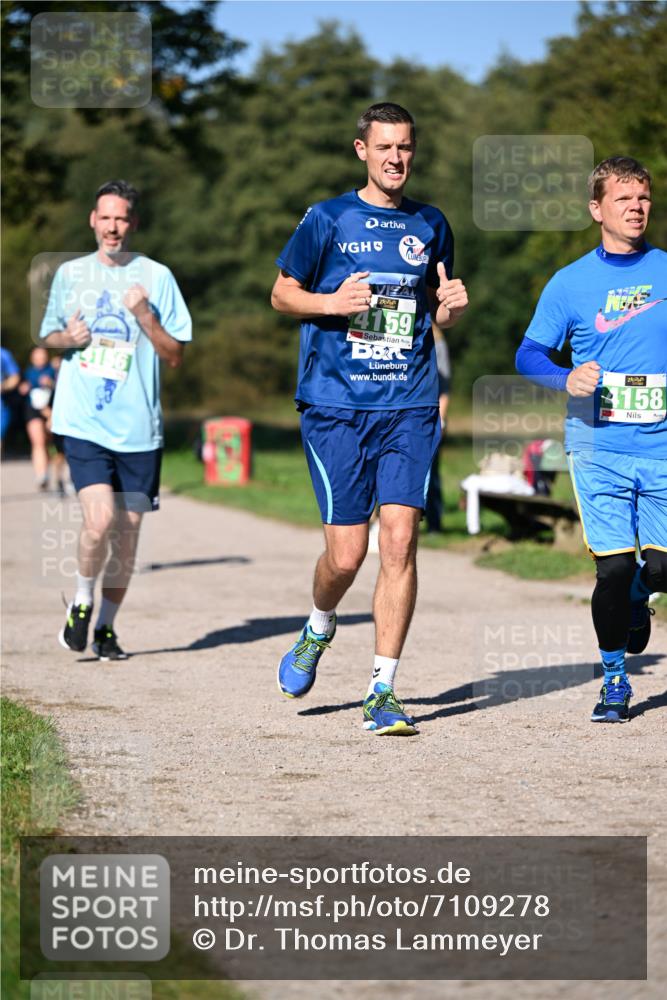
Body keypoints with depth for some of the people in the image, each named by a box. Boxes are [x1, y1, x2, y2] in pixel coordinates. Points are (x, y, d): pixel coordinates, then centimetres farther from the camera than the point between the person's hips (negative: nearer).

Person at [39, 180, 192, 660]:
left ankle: (106, 626, 22)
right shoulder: (70, 274, 9)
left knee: (127, 532, 5)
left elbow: (176, 356, 2)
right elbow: (49, 336, 21)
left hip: (137, 427, 1)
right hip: (83, 422, 0)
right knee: (100, 519, -18)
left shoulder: (156, 277, 3)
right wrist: (67, 338, -2)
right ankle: (82, 602, 8)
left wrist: (144, 316, -14)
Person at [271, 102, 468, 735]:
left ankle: (382, 693, -3)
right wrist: (332, 303, -10)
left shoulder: (431, 227, 13)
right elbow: (282, 293, 9)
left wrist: (451, 306, -1)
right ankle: (318, 629, 30)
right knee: (346, 553, -5)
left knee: (400, 540, -9)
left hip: (410, 407, 2)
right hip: (335, 405, -2)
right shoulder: (327, 220, 3)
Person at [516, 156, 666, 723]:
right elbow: (528, 355, 5)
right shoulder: (571, 283, 2)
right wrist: (567, 378, -14)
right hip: (598, 446, -1)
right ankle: (615, 680, 13)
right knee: (613, 566, -6)